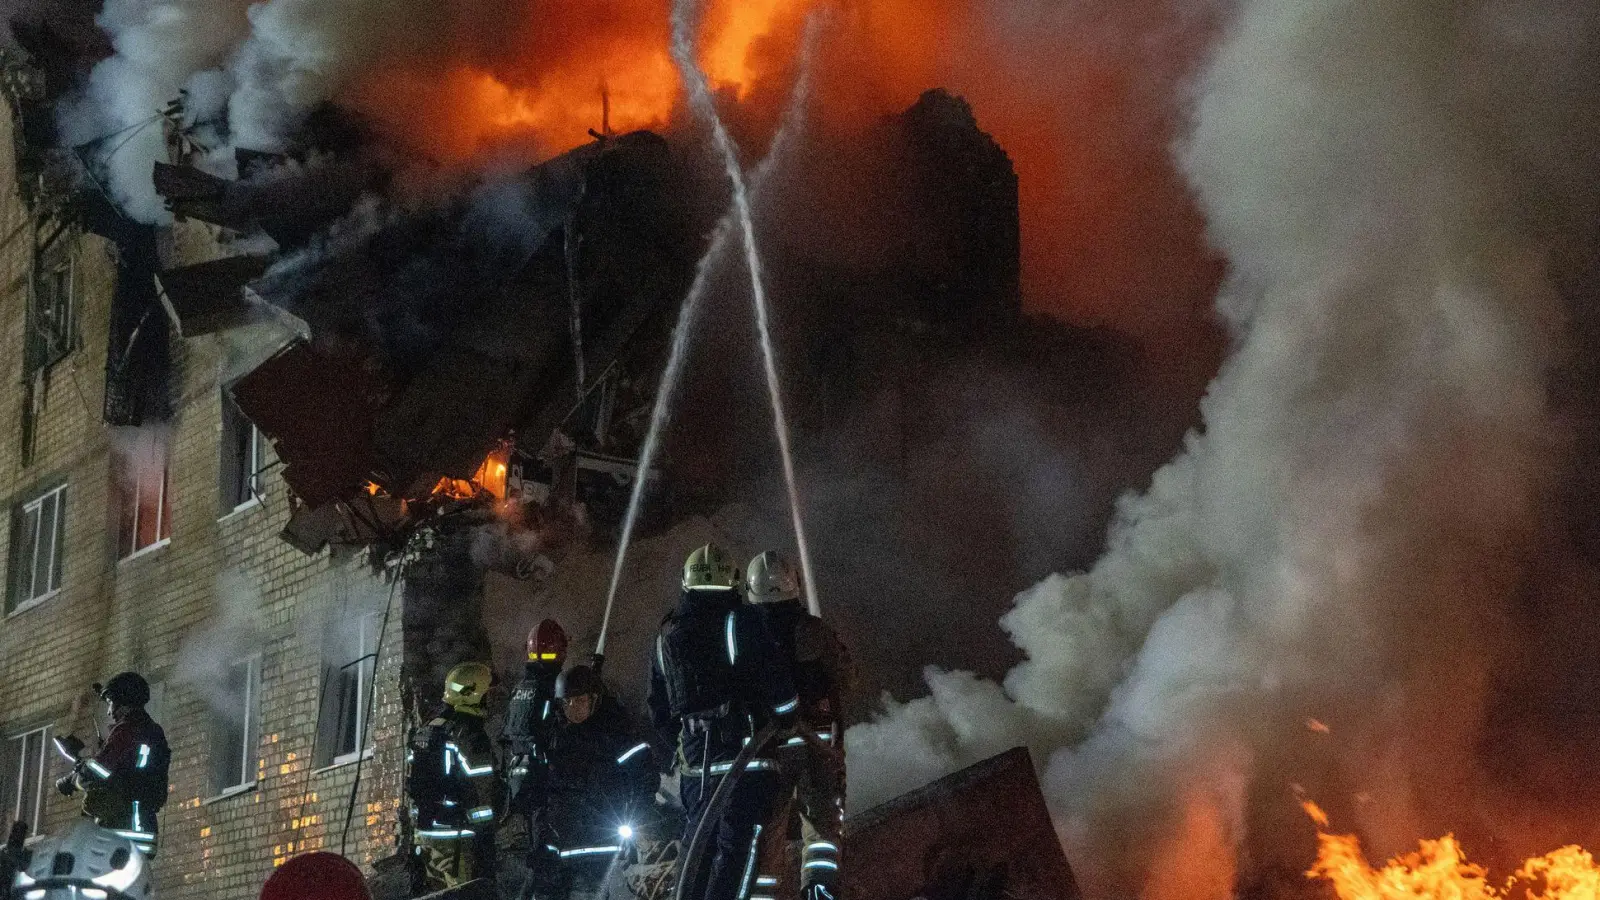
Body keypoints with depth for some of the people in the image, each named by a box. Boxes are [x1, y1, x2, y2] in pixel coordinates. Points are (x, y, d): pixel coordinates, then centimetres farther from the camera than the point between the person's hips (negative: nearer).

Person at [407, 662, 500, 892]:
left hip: (426, 832, 9)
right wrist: (486, 835, -12)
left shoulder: (425, 732, 13)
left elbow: (413, 786, 17)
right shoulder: (470, 736, -15)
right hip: (457, 837, -9)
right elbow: (482, 791, -18)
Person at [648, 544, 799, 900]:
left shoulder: (667, 635, 13)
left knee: (698, 847, 16)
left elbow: (659, 710, 19)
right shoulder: (741, 620, -6)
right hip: (745, 757, -6)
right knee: (736, 848, -7)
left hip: (695, 761, 6)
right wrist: (787, 724, 7)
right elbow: (778, 684, -11)